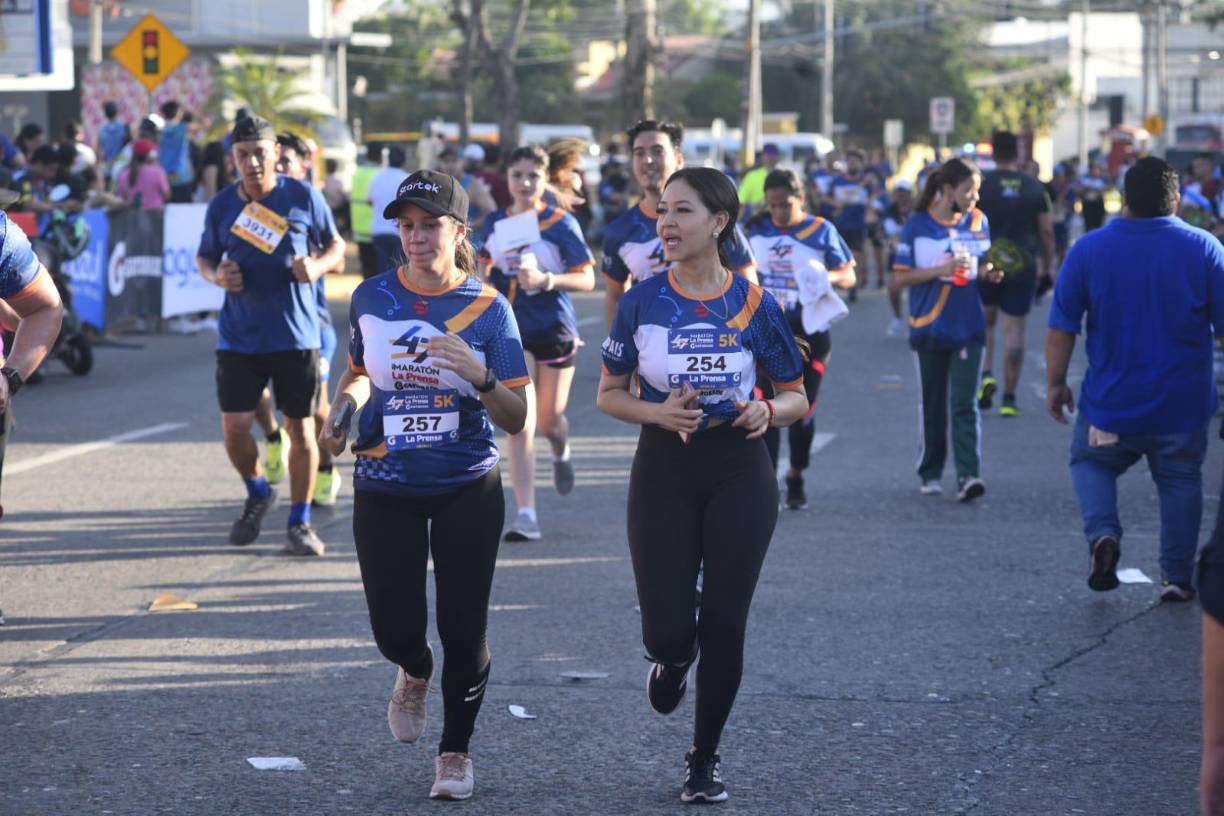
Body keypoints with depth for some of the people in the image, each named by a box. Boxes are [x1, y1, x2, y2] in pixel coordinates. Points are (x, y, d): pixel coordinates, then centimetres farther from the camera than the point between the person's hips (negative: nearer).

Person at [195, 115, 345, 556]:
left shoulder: (304, 197, -3)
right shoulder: (222, 205, 2)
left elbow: (336, 245, 8)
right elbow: (204, 257, 15)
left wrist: (317, 266, -14)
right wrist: (217, 276, -8)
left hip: (297, 334, -1)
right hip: (239, 335, 1)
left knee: (301, 429, 2)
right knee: (234, 428, -4)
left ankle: (300, 522, 17)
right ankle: (258, 493, 27)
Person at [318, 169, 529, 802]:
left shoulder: (488, 309, -8)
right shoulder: (372, 298, -1)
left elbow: (516, 419, -10)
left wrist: (479, 376, -28)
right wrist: (343, 406, -3)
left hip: (467, 490, -1)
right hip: (385, 489, 2)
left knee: (463, 628, -1)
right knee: (396, 627, -3)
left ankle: (455, 749, 21)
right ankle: (415, 673, 35)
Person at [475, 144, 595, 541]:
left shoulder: (561, 224, -7)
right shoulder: (494, 225, 4)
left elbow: (587, 279, -10)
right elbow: (482, 274, 19)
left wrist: (546, 280, -24)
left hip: (555, 330, -1)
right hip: (511, 332, 1)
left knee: (549, 421, 11)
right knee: (520, 423, -11)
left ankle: (561, 452, 50)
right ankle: (526, 514, -11)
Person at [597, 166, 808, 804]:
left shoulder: (754, 305, -4)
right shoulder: (642, 301, -3)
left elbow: (796, 398, 4)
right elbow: (608, 395, 4)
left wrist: (767, 412, -18)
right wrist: (659, 413, -15)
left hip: (738, 475, 0)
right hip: (663, 472, 0)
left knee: (723, 626, 1)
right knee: (667, 631, -6)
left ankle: (704, 760, 20)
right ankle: (673, 658, 34)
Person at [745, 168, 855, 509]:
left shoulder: (822, 231, -3)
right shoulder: (757, 229, 3)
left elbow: (849, 275, -1)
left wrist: (828, 276, -22)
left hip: (809, 333, -1)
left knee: (802, 411, 6)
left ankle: (796, 478, 27)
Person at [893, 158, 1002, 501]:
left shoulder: (978, 221, 4)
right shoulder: (918, 225, -4)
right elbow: (901, 276, -4)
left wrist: (988, 272, -9)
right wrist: (941, 270, -18)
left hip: (968, 327, 1)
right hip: (930, 327, -1)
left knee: (964, 403, -9)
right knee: (933, 404, 11)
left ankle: (968, 475, -16)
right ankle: (930, 473, 23)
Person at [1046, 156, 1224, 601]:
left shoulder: (1088, 249, -6)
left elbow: (1061, 327, -4)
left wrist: (1055, 383, 6)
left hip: (1111, 401, 0)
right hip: (1183, 405, 0)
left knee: (1090, 463, 21)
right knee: (1180, 480, 16)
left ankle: (1102, 532, -4)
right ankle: (1176, 577, 16)